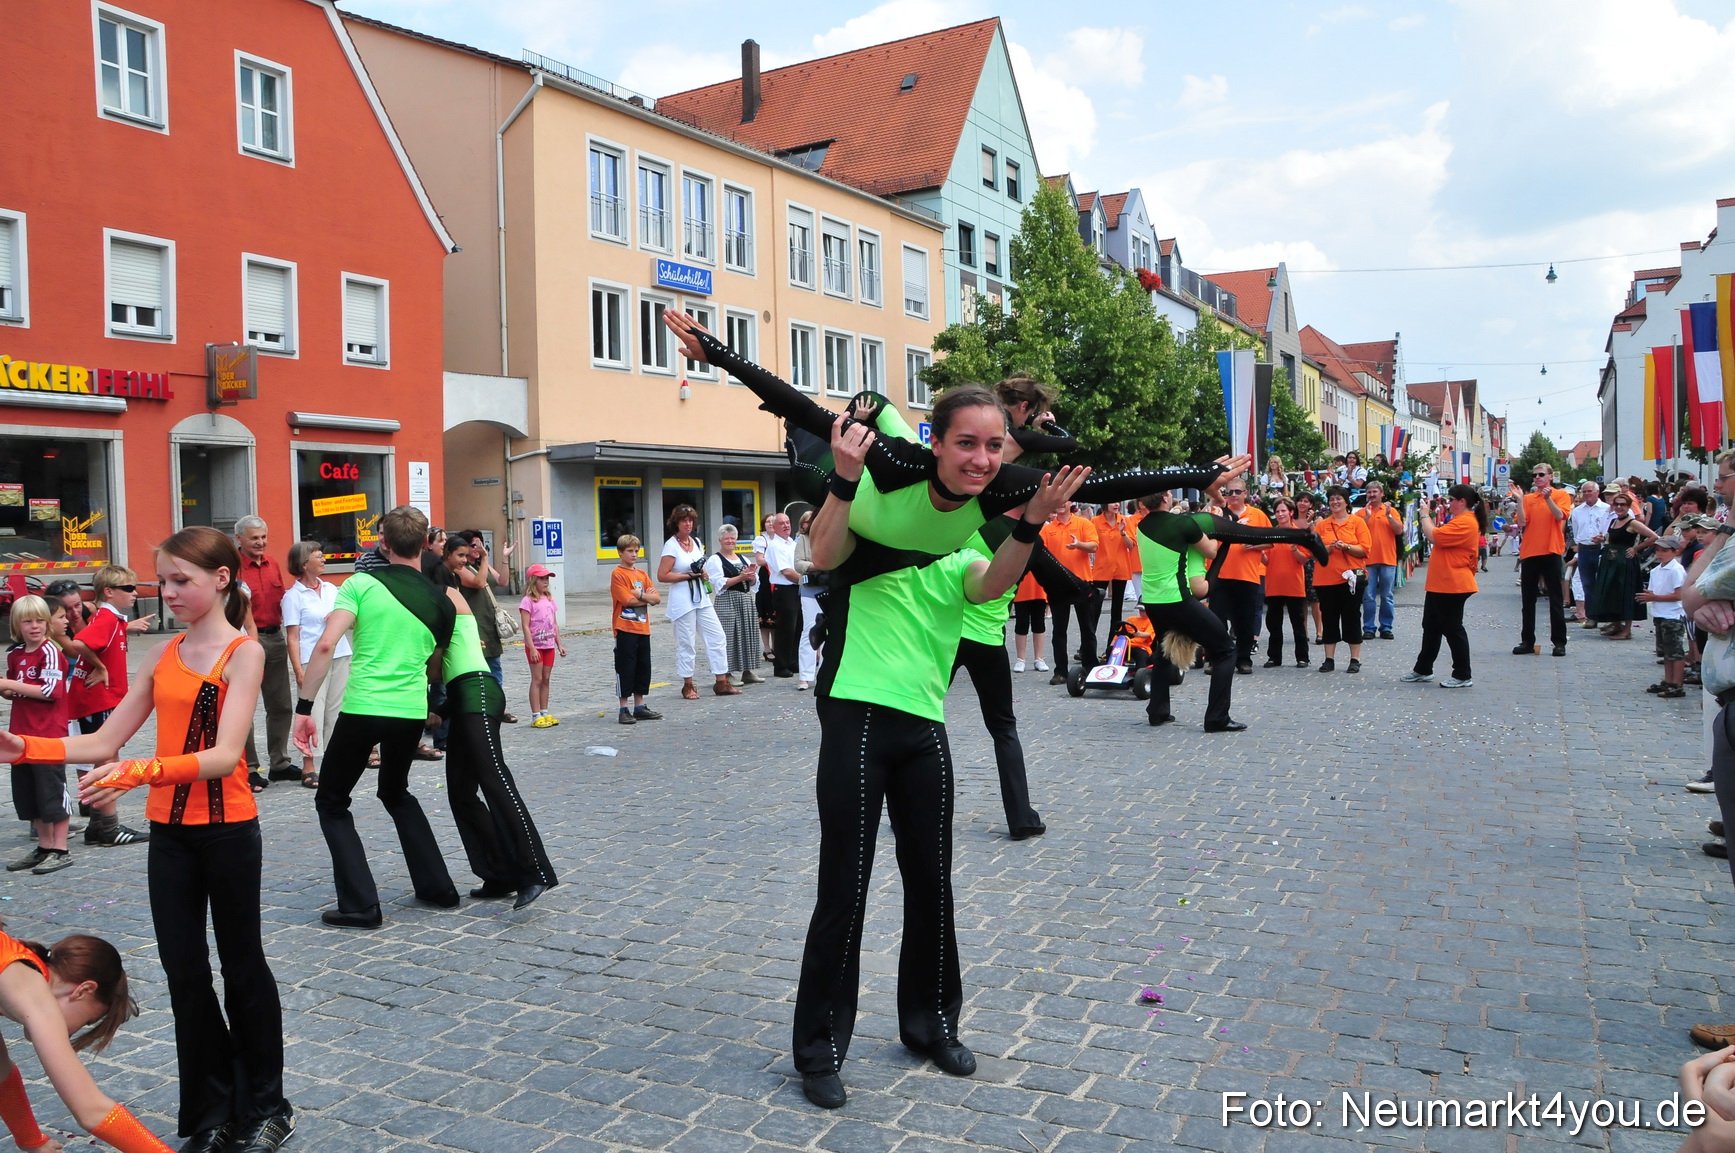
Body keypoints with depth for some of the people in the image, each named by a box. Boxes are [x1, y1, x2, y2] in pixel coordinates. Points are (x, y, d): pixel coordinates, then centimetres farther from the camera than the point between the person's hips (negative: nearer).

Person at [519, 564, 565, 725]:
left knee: (546, 679, 10)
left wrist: (559, 644, 11)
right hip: (536, 646, -6)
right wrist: (531, 648, -19)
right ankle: (536, 716, 0)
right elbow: (525, 626, -14)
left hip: (549, 645, 6)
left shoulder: (549, 599, 11)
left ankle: (545, 713, 16)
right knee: (537, 680, -4)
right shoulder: (528, 601, -10)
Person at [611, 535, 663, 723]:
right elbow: (629, 600, -17)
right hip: (625, 629, -7)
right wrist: (647, 597, -3)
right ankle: (624, 710, 4)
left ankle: (639, 707, 20)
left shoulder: (642, 574, 13)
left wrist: (640, 595, -12)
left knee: (643, 668, 11)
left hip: (643, 628, 7)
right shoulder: (618, 575, -7)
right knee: (625, 669, -2)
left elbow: (657, 598, 5)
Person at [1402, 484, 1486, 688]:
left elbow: (1433, 536, -22)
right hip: (1440, 585, 11)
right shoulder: (1460, 520, 17)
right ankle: (1423, 669, 25)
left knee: (1452, 629, -3)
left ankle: (1462, 676, 5)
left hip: (1452, 586, -11)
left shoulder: (1464, 522, -19)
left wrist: (1425, 515, -11)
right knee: (1431, 627, 16)